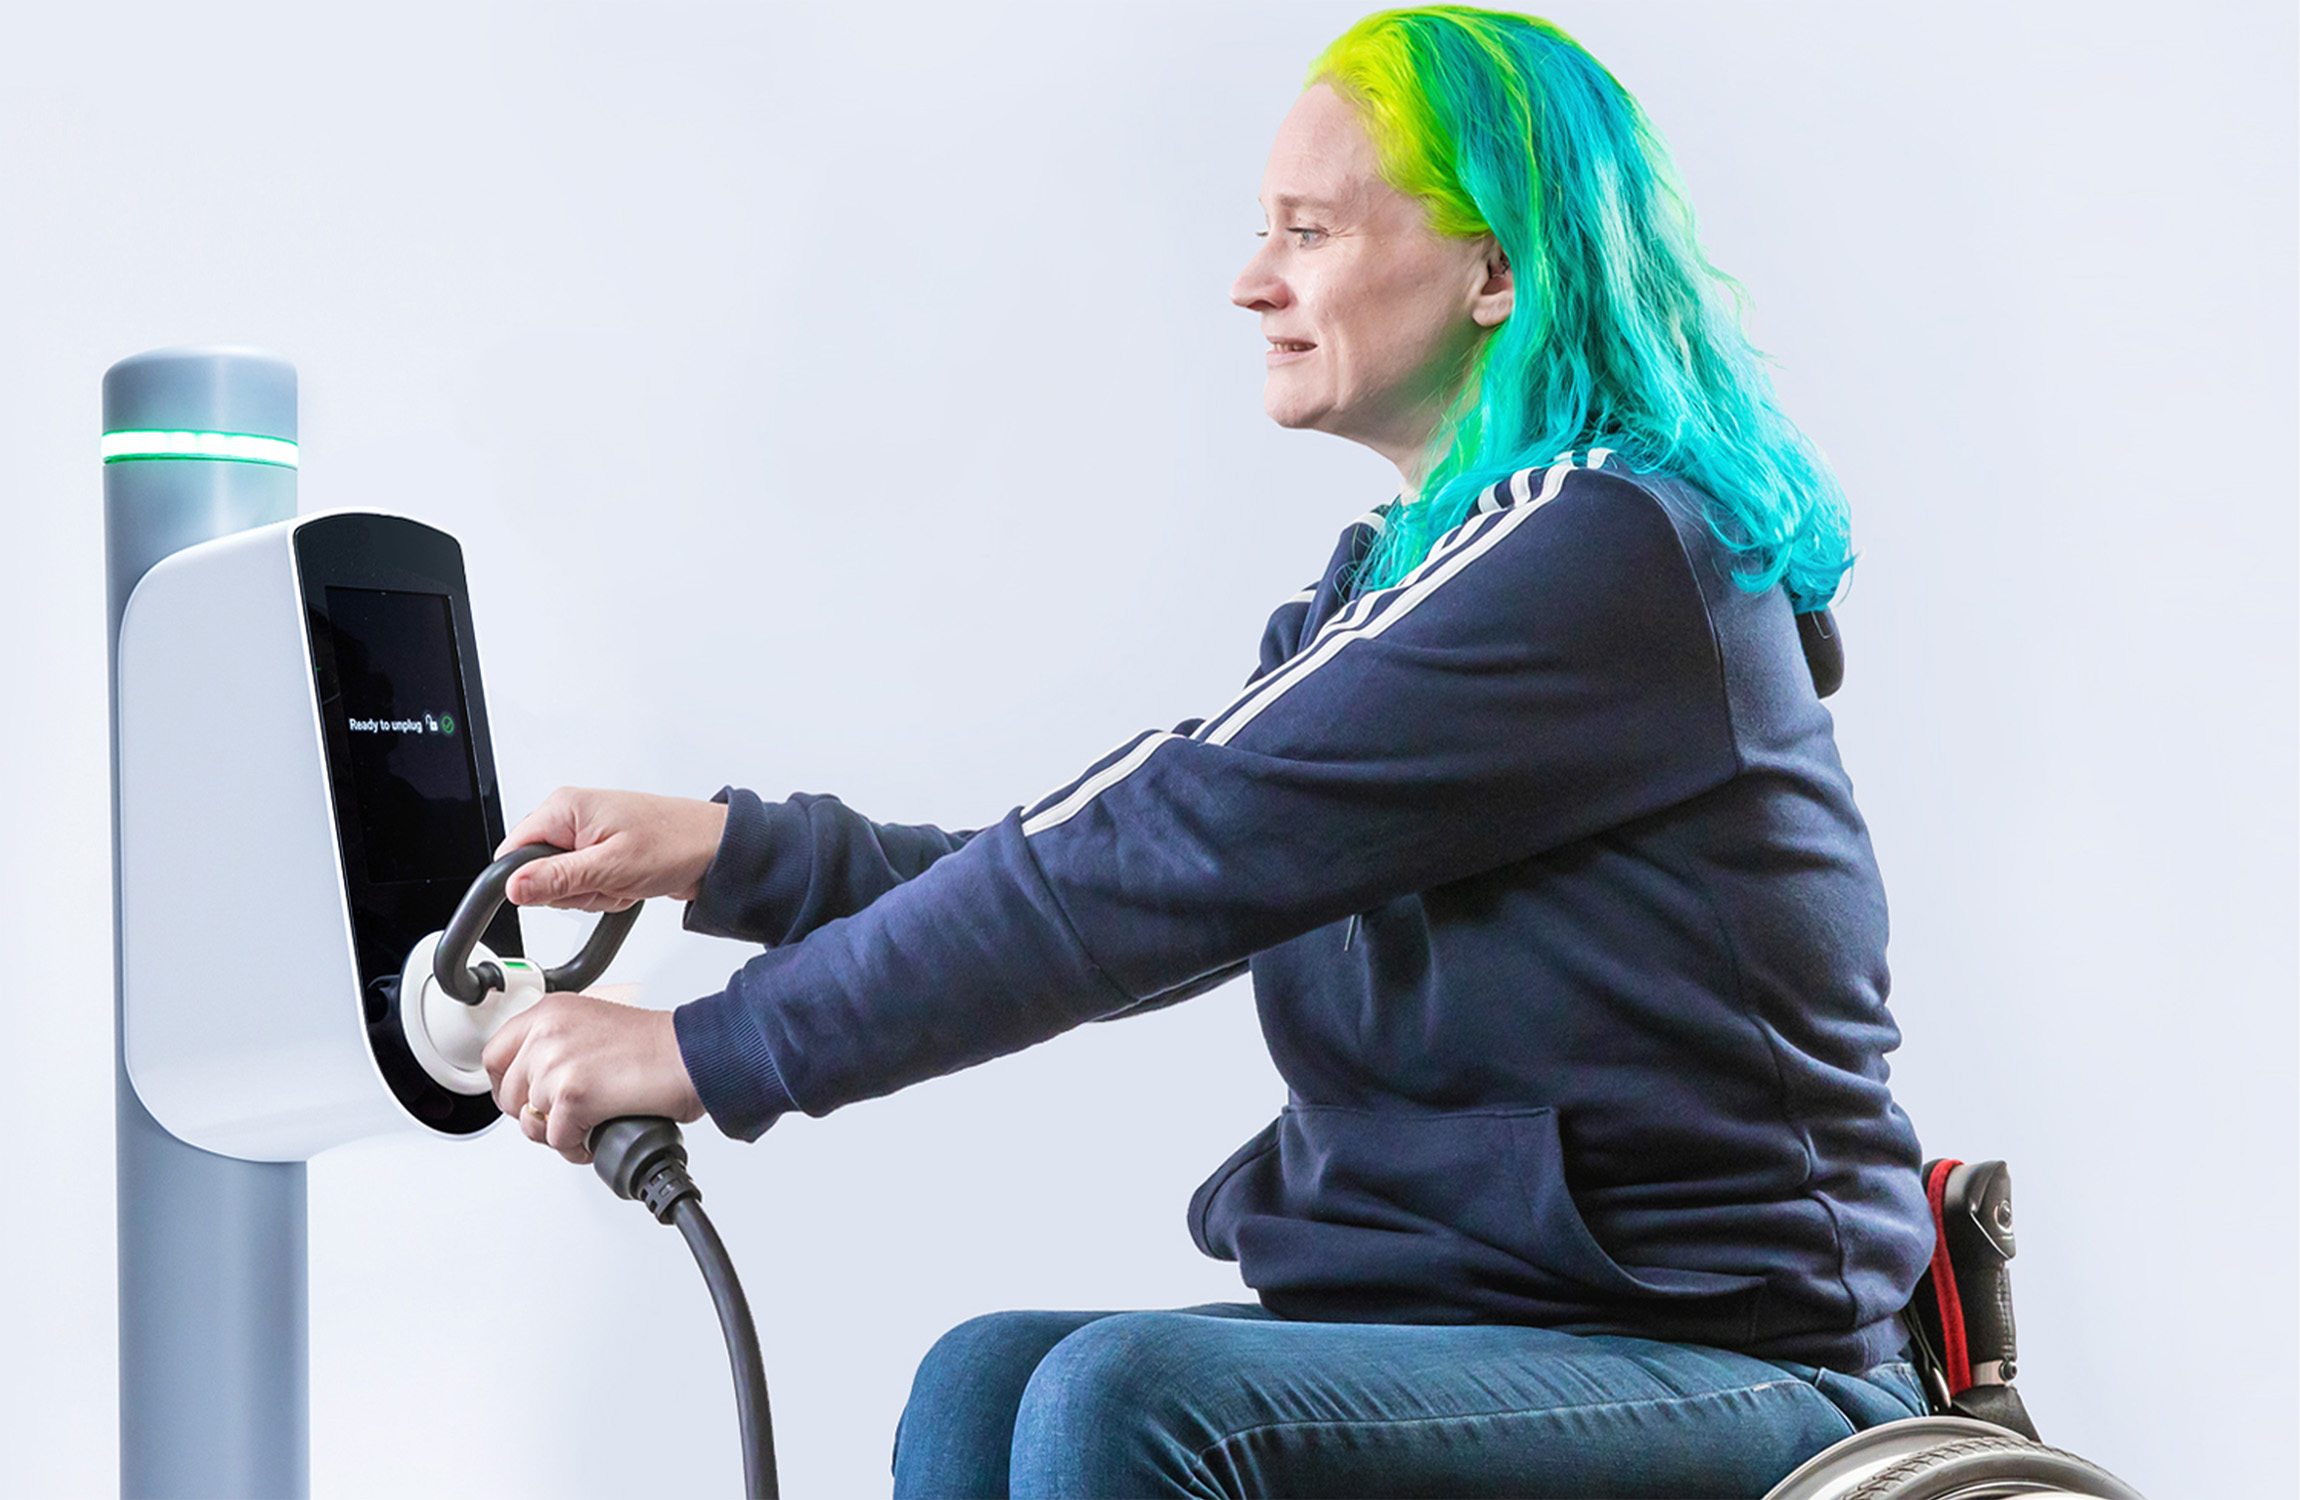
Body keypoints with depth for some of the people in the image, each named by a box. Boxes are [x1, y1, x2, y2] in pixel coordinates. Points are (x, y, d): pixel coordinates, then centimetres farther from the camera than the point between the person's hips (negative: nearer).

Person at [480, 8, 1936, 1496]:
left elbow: (1168, 852, -20)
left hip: (1737, 1379, -8)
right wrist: (724, 851, 4)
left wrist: (710, 1052, -16)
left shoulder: (1604, 550, -16)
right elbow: (1135, 872, 12)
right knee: (990, 1379, -10)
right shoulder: (1411, 575, 15)